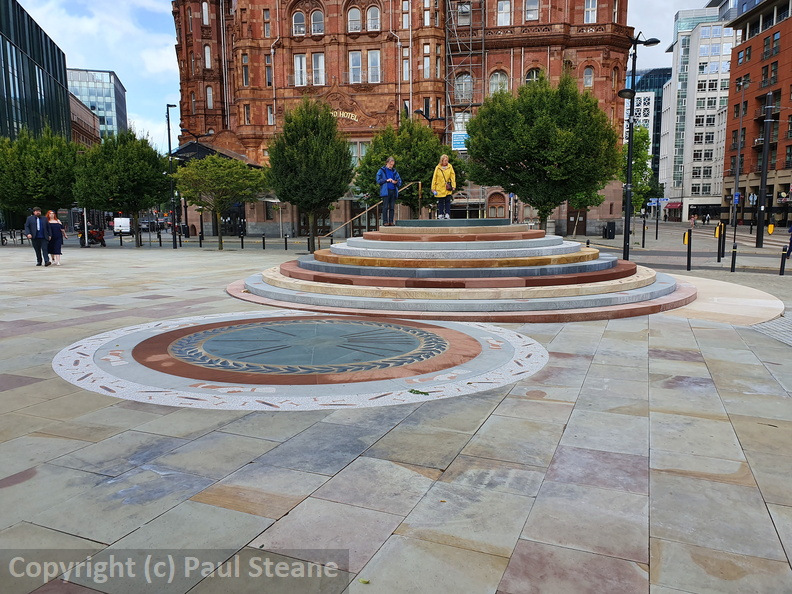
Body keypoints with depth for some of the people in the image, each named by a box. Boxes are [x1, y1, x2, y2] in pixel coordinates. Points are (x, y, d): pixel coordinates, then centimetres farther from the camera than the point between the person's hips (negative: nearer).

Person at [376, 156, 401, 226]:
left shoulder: (395, 172, 18)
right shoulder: (382, 170, 6)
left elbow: (400, 182, 15)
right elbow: (378, 180, -1)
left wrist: (395, 182, -6)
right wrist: (386, 180, -11)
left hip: (393, 191, 4)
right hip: (385, 191, -4)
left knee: (392, 207, 3)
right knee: (385, 207, -7)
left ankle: (391, 221, 6)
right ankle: (385, 222, -6)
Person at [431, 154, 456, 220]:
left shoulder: (450, 167, 0)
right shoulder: (438, 168, -3)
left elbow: (453, 177, 3)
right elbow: (434, 178, 1)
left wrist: (453, 186, -5)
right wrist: (433, 188, 0)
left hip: (448, 188, 1)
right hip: (440, 188, -1)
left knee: (448, 201, 1)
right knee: (440, 202, 5)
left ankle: (447, 214, 5)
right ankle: (440, 214, 13)